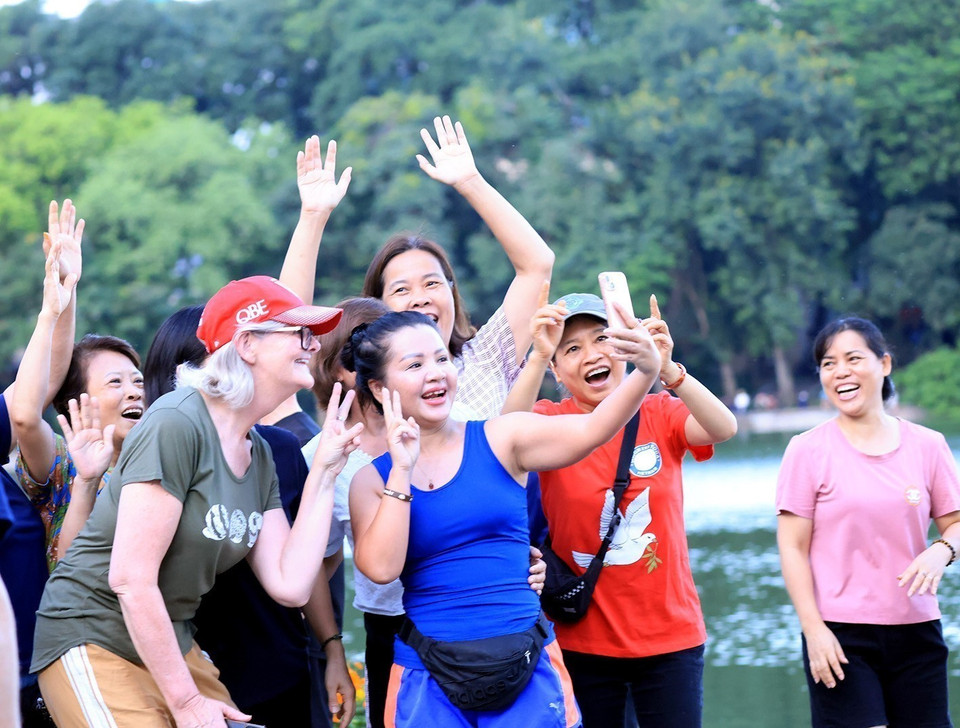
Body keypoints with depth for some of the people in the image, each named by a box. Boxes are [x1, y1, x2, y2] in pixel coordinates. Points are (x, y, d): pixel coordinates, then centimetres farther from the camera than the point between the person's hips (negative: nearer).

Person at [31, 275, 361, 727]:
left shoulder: (258, 456, 7)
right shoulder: (177, 424, -19)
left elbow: (290, 585, -2)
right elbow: (130, 579, -22)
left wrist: (324, 471, -2)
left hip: (170, 644, 8)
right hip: (96, 644, -8)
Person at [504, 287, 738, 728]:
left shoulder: (661, 414, 0)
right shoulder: (552, 420, -1)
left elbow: (723, 429, -19)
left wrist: (667, 370, -37)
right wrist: (539, 356, -39)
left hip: (670, 637, 1)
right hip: (583, 639, 0)